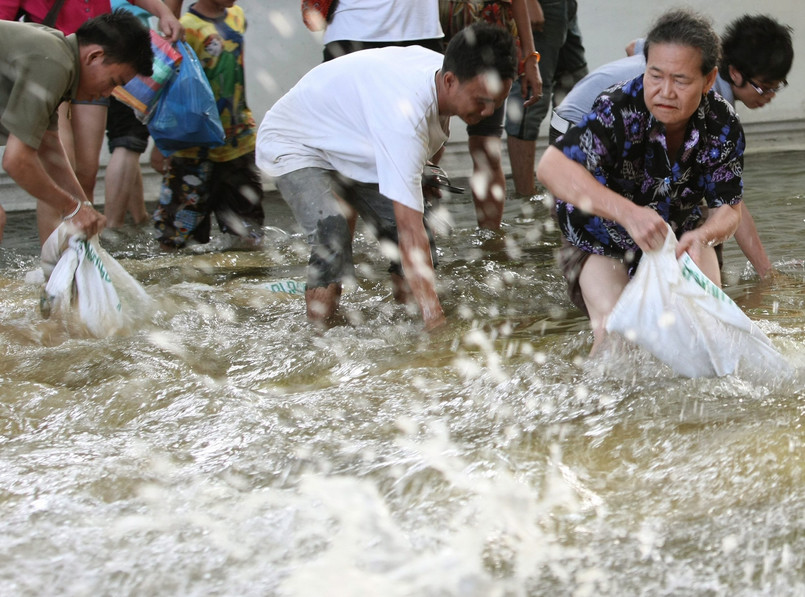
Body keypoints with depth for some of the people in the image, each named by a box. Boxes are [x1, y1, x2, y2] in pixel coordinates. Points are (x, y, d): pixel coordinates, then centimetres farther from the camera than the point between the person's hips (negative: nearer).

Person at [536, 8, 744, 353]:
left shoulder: (722, 125, -18)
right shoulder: (620, 109, -32)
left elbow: (728, 209, -11)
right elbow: (552, 167, -45)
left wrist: (701, 236, -38)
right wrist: (627, 212, -58)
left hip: (679, 231, 4)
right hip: (604, 241, -4)